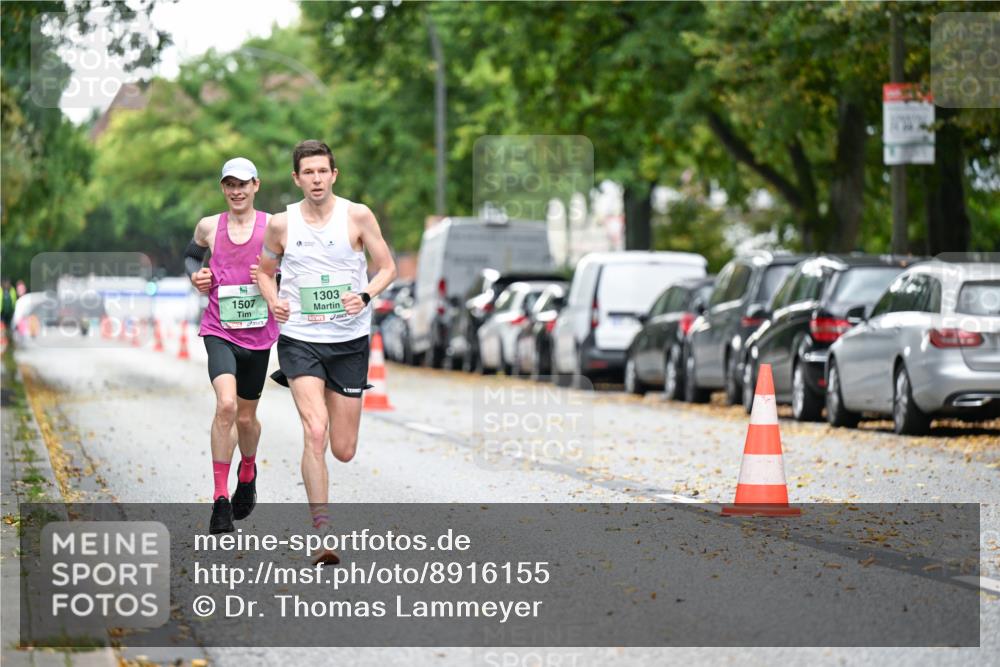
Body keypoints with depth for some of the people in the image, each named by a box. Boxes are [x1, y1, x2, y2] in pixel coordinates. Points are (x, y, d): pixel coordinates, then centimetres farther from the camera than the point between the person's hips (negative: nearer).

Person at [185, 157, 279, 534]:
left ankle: (247, 472, 48)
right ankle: (220, 500, -19)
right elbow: (191, 255, 23)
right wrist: (196, 275, 2)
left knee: (246, 417, 14)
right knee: (226, 405, -23)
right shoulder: (209, 227, 3)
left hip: (259, 335, 1)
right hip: (219, 331, -1)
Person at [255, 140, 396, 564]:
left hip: (350, 341, 1)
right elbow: (264, 270, 15)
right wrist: (273, 301, -5)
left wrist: (364, 296, -16)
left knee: (344, 450, 5)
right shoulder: (281, 224, 0)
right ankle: (322, 533, -16)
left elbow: (387, 267, 3)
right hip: (299, 339, -1)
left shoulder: (357, 216, -3)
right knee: (315, 433, -19)